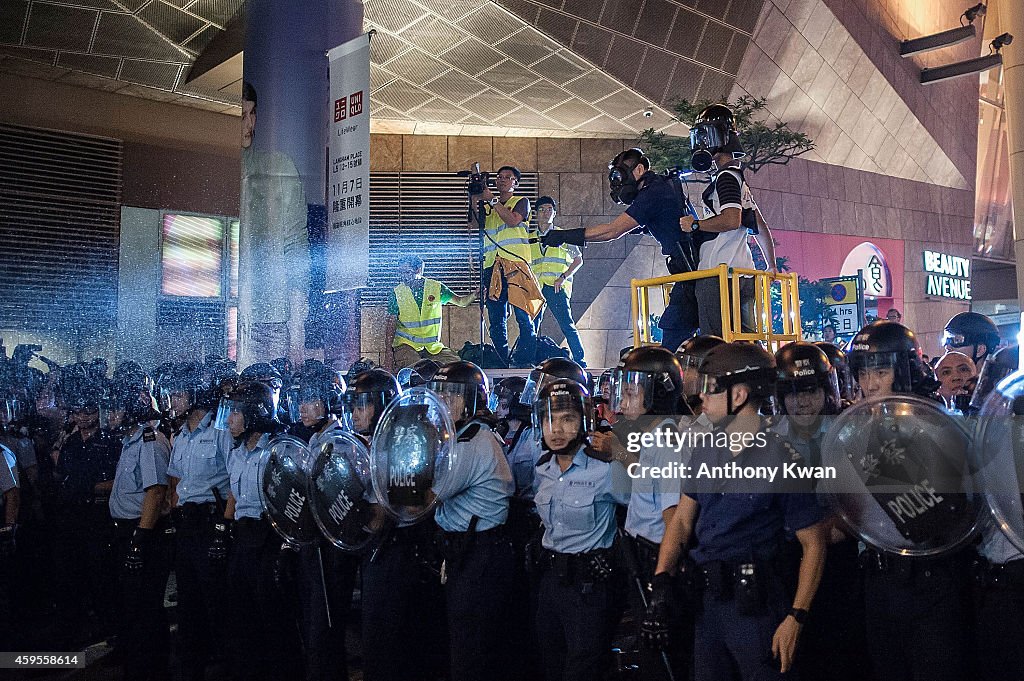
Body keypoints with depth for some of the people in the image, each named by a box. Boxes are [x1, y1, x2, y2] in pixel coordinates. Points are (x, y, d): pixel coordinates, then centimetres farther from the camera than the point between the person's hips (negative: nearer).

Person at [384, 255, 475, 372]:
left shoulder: (436, 287, 2)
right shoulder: (397, 293, -1)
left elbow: (461, 301, 10)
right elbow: (391, 324, -1)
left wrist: (475, 294, -12)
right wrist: (388, 353, -11)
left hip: (433, 346, 3)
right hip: (406, 344, -3)